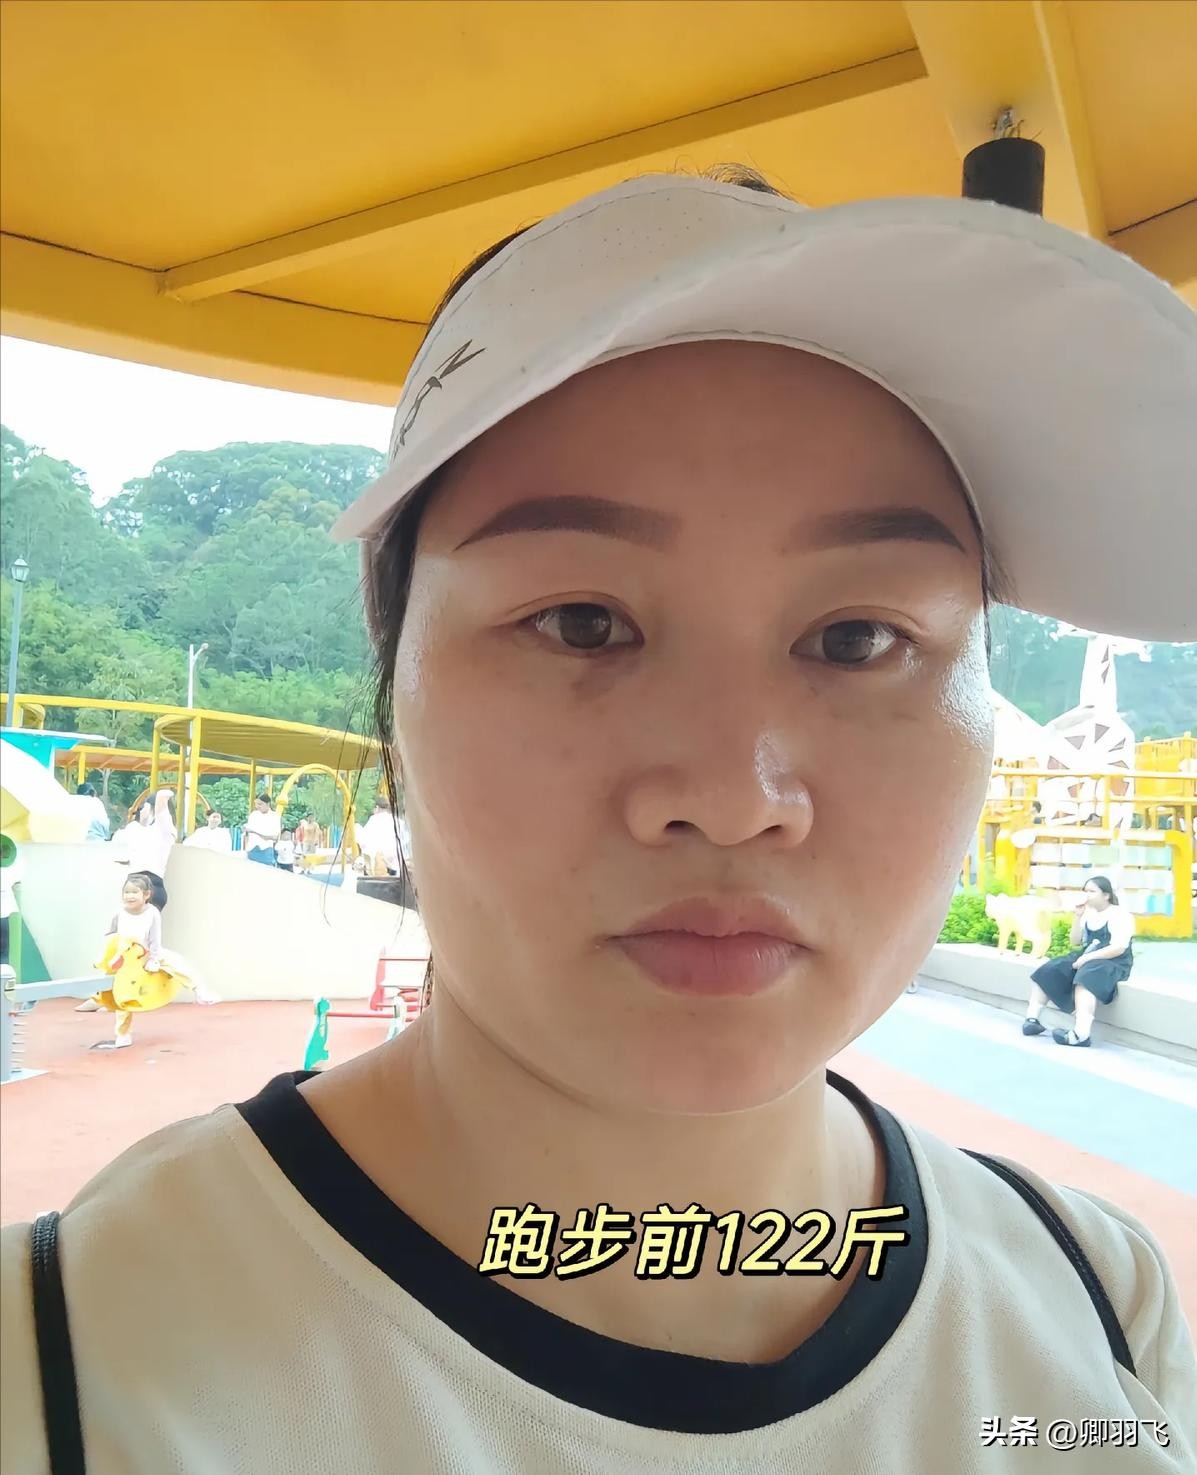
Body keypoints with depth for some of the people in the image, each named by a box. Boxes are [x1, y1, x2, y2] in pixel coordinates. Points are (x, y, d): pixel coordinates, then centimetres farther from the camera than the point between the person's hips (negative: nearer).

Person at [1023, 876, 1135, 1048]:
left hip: (1113, 963, -8)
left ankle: (1081, 1034, -53)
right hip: (1087, 959, 8)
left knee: (1085, 977, -38)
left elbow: (1118, 949, -19)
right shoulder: (1088, 913, 11)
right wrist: (1078, 917, -1)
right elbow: (1075, 942, 11)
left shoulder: (1120, 915, -8)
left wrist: (1087, 957, -21)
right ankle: (1032, 1019, -13)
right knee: (1047, 971, -8)